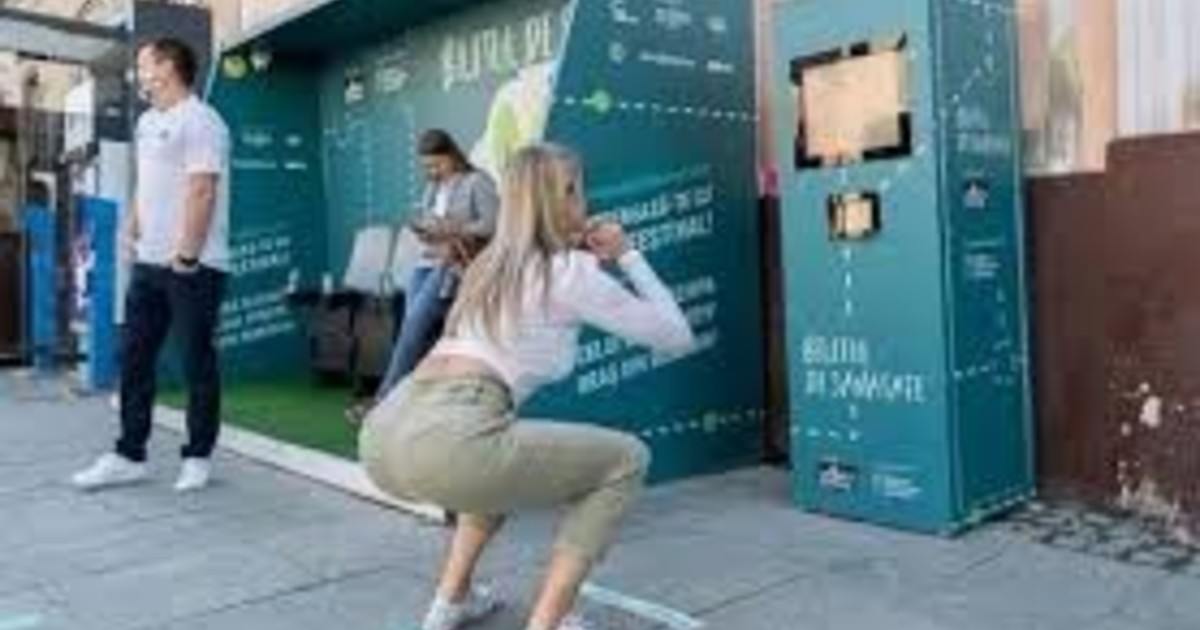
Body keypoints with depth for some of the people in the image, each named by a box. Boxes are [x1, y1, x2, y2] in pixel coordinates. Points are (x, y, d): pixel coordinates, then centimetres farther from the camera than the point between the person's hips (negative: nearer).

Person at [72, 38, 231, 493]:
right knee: (133, 359, 10)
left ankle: (198, 458, 13)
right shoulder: (147, 122, 18)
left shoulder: (200, 121, -11)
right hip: (149, 263, 9)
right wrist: (131, 231, 17)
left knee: (197, 363, 1)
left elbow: (201, 192, -18)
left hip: (193, 266, -9)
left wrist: (186, 256, -21)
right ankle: (129, 456, 19)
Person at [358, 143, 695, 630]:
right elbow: (677, 337, 11)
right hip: (444, 441, -8)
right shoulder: (570, 270, 5)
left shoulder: (491, 265, 26)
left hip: (383, 437, 9)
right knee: (625, 459, 9)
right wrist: (627, 257, 19)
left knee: (507, 448, 38)